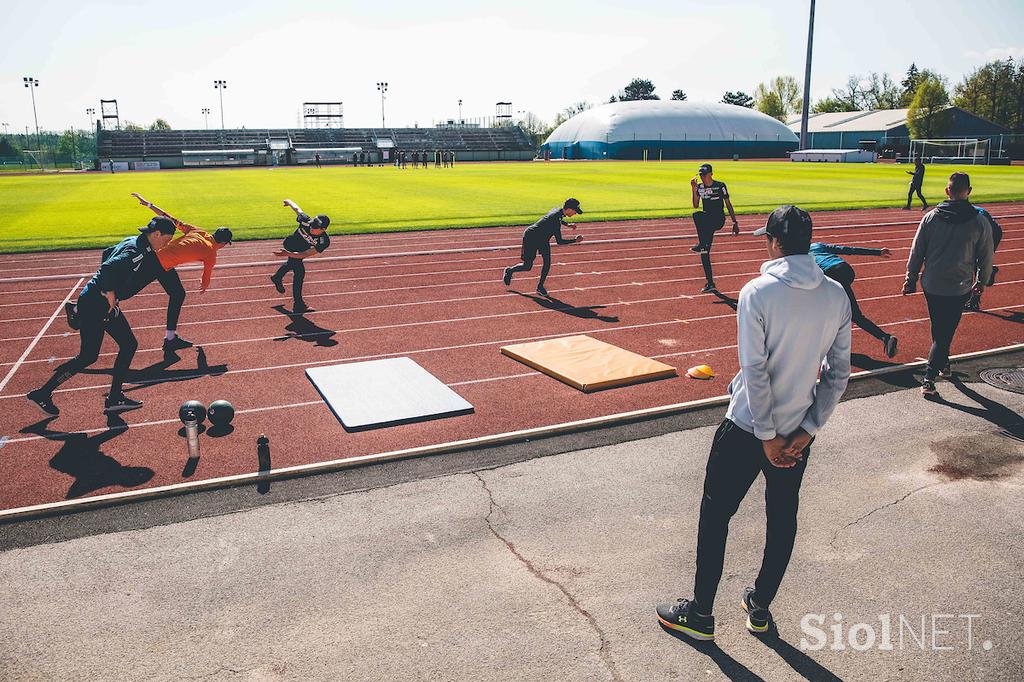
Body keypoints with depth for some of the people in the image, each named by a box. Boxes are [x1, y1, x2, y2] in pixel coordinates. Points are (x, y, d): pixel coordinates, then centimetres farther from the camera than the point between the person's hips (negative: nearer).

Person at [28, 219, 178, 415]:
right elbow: (108, 267, -35)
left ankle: (114, 398, 12)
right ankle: (43, 393, 11)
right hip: (94, 305, -10)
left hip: (107, 304, 10)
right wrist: (110, 293, -23)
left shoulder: (132, 242, 9)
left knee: (129, 344, 8)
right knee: (88, 355, -2)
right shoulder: (136, 251, -22)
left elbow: (108, 252, 24)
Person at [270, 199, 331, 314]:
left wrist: (287, 254, -48)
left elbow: (305, 255, -37)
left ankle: (277, 278, 63)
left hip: (300, 252, 3)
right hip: (290, 244, -3)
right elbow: (297, 209, -17)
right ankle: (298, 306, -9)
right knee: (299, 272, -13)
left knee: (292, 263, 30)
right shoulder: (306, 221, -39)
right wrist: (289, 202, 4)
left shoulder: (324, 242, -39)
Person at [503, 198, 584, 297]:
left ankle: (540, 286, 7)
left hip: (543, 239, 8)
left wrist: (567, 224, 8)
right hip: (531, 237, -8)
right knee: (528, 266, 0)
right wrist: (575, 241, -25)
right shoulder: (556, 220, -34)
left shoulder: (557, 210, -8)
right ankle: (509, 271, 27)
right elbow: (559, 241, -30)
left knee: (547, 263, -4)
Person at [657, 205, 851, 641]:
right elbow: (838, 373, 1)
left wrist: (767, 435, -11)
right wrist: (808, 430, 1)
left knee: (715, 515, 10)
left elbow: (754, 372, -19)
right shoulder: (837, 296, -1)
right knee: (783, 519, 20)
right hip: (798, 431, 5)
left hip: (748, 428, -5)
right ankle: (760, 608, 35)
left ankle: (700, 614, 21)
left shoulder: (758, 293, -17)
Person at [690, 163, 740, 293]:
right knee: (704, 253, -1)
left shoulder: (720, 186, -3)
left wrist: (735, 222, 0)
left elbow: (728, 204, 1)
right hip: (707, 222, 5)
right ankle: (710, 283, 6)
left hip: (719, 219, -5)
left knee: (697, 215, -33)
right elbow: (695, 205, 0)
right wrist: (694, 189, -10)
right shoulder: (700, 187, 8)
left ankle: (702, 245, -29)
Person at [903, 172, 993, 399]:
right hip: (959, 289, -2)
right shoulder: (980, 222, -7)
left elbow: (916, 251, 1)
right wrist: (982, 282, 19)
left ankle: (943, 364, 39)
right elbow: (986, 257, 2)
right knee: (945, 333, 3)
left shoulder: (931, 217, -4)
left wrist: (911, 278, 13)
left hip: (931, 286, 2)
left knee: (939, 330, 22)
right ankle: (929, 380, -4)